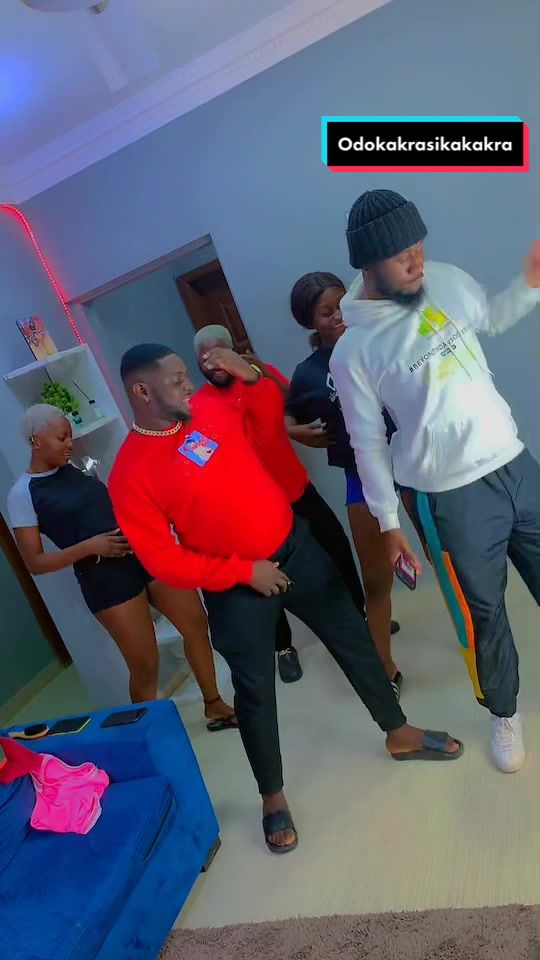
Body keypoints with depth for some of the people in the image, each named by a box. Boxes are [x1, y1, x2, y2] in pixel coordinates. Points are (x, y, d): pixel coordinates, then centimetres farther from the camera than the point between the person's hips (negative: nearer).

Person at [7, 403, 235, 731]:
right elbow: (35, 562, -7)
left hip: (146, 552, 6)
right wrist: (90, 547, -18)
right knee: (145, 666, 1)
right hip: (106, 578, -6)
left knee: (196, 623, 11)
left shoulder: (74, 467, 12)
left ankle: (214, 705, 32)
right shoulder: (23, 494, -5)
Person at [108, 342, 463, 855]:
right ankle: (273, 797, 34)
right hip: (235, 588, -4)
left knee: (353, 638, 15)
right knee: (255, 692, 9)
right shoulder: (130, 475, -16)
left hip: (296, 546, 5)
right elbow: (164, 562, -16)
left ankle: (399, 734, 39)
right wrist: (243, 571, -17)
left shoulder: (211, 406, -3)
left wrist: (251, 375, -5)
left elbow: (269, 418, 14)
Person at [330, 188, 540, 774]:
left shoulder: (448, 281, 2)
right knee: (484, 613, 9)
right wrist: (389, 523, -3)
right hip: (451, 498, -4)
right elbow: (368, 443, -6)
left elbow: (491, 319, 23)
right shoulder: (353, 350, -11)